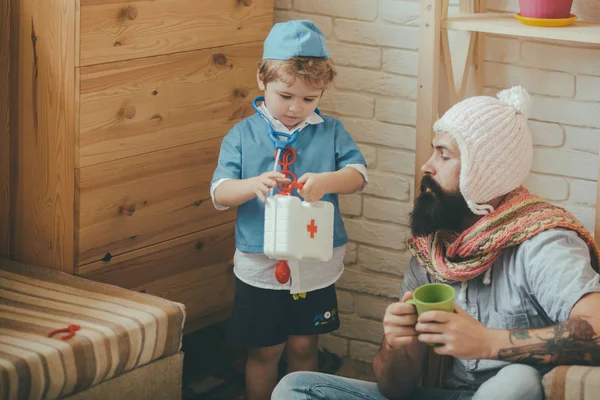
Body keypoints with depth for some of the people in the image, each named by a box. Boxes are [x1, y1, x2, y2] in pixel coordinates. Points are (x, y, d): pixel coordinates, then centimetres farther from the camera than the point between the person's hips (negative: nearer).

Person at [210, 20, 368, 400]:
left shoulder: (331, 132, 0)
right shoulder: (242, 136, -3)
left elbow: (359, 175, -12)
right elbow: (220, 194, -10)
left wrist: (326, 181, -34)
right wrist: (253, 186, -32)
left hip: (316, 266, 1)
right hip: (261, 266, -1)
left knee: (303, 346, 15)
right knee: (265, 350, 10)